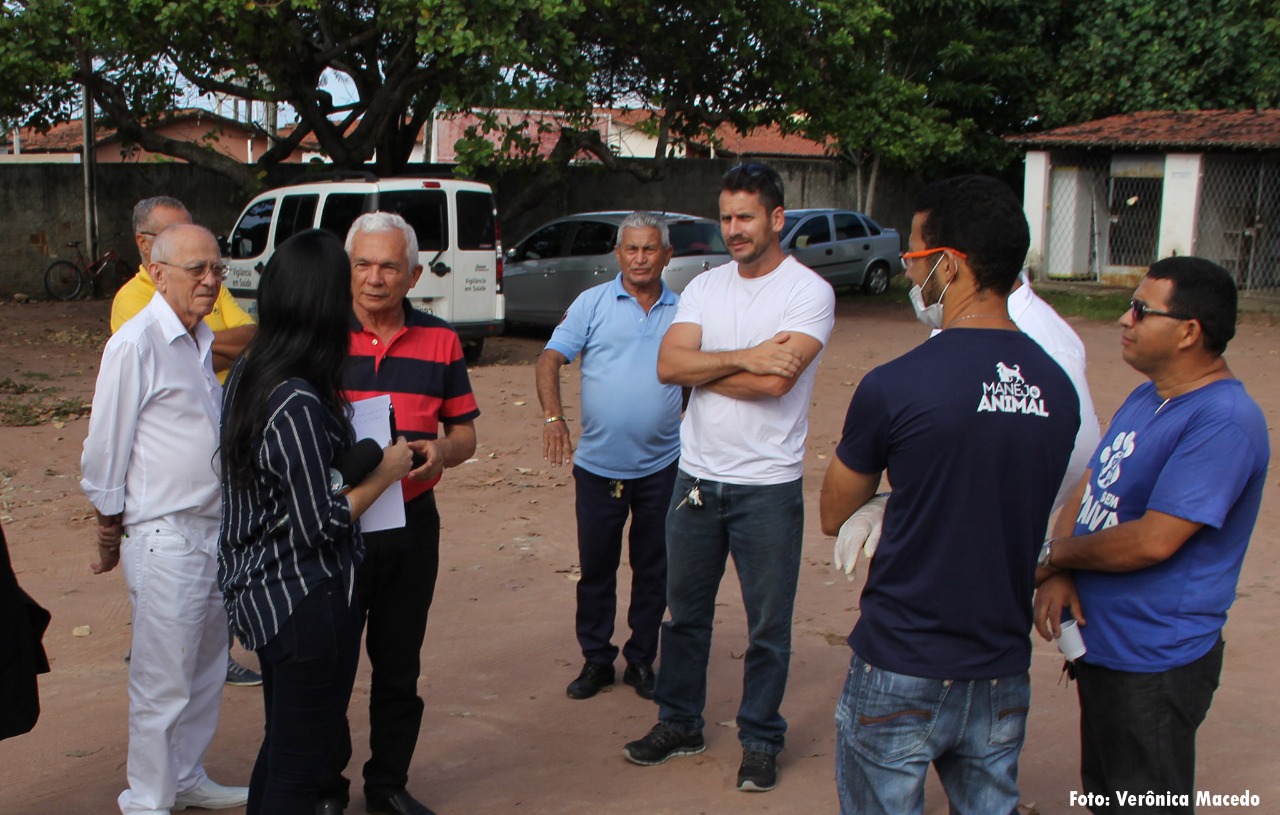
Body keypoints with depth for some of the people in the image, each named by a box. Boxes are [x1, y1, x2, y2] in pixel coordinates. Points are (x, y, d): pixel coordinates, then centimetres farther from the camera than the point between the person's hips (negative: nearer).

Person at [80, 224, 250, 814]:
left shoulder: (203, 341, 12)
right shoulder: (135, 345, -13)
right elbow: (105, 450, -8)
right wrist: (109, 533, -1)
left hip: (215, 531, 8)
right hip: (164, 538, -8)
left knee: (206, 672, 17)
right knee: (163, 682, 2)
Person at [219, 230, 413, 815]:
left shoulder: (248, 375, 3)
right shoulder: (299, 404, -25)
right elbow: (318, 525, -21)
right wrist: (384, 475, -9)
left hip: (260, 592, 10)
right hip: (306, 602, -9)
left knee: (281, 745, 24)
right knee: (300, 765, 6)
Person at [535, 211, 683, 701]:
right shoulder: (593, 303, 0)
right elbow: (550, 359, -5)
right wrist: (553, 417, -19)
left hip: (662, 465, 1)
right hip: (598, 463, -1)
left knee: (654, 569, 9)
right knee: (595, 566, 8)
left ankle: (642, 660, 23)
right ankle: (596, 659, 23)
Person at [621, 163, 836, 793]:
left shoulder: (809, 292, -9)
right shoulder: (705, 287, 6)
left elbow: (774, 381, -23)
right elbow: (668, 365, -8)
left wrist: (700, 369, -11)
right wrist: (744, 357, -18)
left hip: (767, 487, -5)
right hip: (696, 476, 5)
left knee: (768, 625, 7)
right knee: (685, 612, 17)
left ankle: (760, 740, 25)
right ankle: (679, 723, 34)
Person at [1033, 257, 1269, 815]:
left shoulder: (1224, 422, -24)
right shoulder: (1145, 398, 8)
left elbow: (1153, 540, -28)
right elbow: (1085, 490, 9)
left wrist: (1054, 553, -12)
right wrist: (1058, 577, -9)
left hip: (1155, 664, -9)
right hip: (1102, 644, 9)